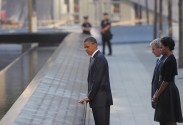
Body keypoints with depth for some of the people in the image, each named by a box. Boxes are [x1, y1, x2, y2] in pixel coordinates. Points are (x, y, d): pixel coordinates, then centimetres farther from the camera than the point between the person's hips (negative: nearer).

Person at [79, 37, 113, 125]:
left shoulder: (99, 59, -15)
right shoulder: (94, 58, 16)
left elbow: (97, 80, -18)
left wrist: (89, 97, -14)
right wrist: (90, 96, 11)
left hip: (101, 100, -10)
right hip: (97, 99, 10)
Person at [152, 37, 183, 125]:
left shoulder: (169, 61, -19)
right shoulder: (171, 59, 12)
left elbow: (166, 81, -20)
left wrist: (157, 95, -13)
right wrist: (158, 92, 15)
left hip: (168, 92, -10)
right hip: (168, 91, 10)